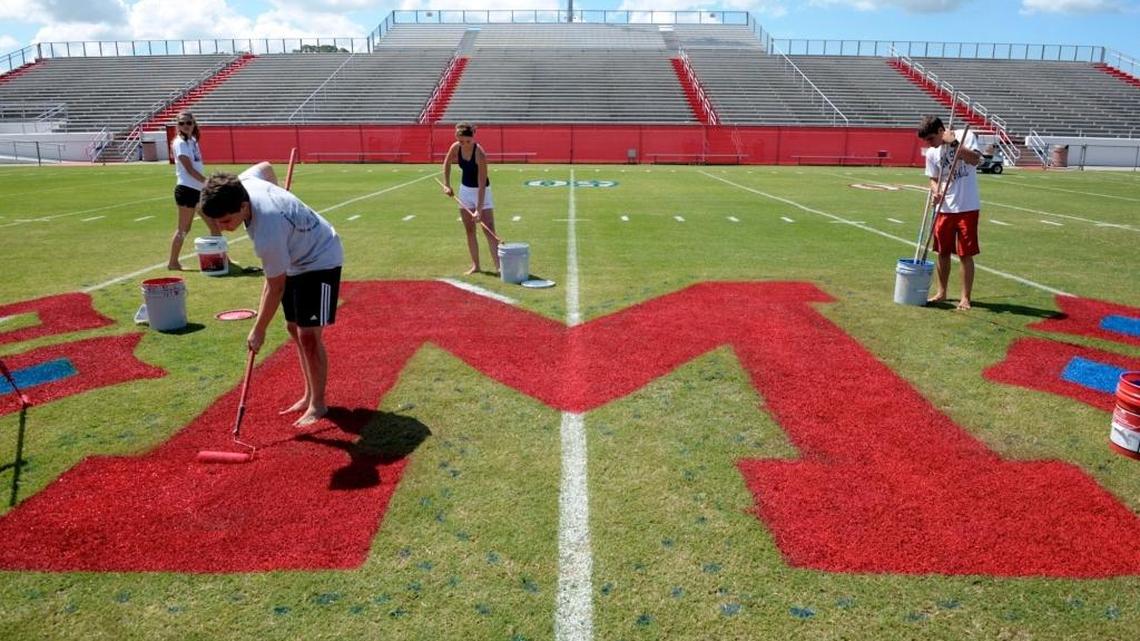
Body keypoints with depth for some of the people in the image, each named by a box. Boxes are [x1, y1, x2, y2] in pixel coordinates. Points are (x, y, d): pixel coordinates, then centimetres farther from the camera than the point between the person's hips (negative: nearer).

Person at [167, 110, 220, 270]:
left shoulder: (193, 141, 14)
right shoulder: (180, 143, -10)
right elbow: (189, 169, -17)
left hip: (199, 189, 8)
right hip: (187, 189, -8)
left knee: (215, 225, 12)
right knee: (183, 229, -1)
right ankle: (173, 262, 9)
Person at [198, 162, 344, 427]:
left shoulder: (267, 234, -38)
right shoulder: (243, 183, -18)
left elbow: (275, 288, -26)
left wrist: (259, 331, -15)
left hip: (320, 260, -10)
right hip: (296, 258, 10)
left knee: (309, 334, -12)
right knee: (294, 329, 11)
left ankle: (318, 405, 1)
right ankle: (310, 395, 21)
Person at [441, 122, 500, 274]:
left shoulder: (480, 154, -28)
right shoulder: (455, 147, -12)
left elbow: (482, 184, -30)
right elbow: (447, 163, 11)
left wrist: (478, 209, -34)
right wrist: (447, 185, 5)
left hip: (481, 192, -5)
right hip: (465, 189, 6)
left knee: (489, 230, -12)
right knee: (470, 230, 8)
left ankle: (498, 266, -15)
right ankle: (475, 265, 15)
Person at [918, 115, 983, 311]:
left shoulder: (965, 136, -7)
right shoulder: (931, 153, 4)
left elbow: (975, 159, -22)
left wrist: (953, 142, -23)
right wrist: (935, 191, -10)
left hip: (967, 207, -4)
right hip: (944, 208, 4)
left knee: (965, 254, -1)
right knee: (942, 252, 11)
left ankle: (966, 297, 9)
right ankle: (941, 292, 27)